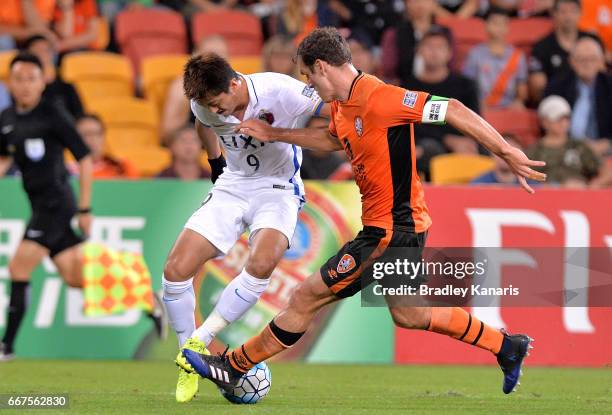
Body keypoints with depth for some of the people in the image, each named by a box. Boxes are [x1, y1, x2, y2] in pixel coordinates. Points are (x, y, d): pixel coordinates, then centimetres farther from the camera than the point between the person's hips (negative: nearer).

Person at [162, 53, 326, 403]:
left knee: (261, 263, -35)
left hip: (278, 189, -4)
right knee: (176, 271, -13)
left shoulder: (279, 91, -25)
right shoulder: (204, 106, -9)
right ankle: (190, 365, 4)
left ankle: (198, 344, -22)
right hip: (231, 187, 4)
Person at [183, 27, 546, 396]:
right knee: (407, 314, 23)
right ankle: (507, 347, 32)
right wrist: (274, 134, 28)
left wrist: (506, 151, -23)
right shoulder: (342, 105, 7)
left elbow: (453, 110, -23)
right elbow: (332, 139, 30)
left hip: (390, 232, -10)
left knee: (306, 299, -4)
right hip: (400, 227, 10)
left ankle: (232, 367, 7)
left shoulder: (378, 98, -23)